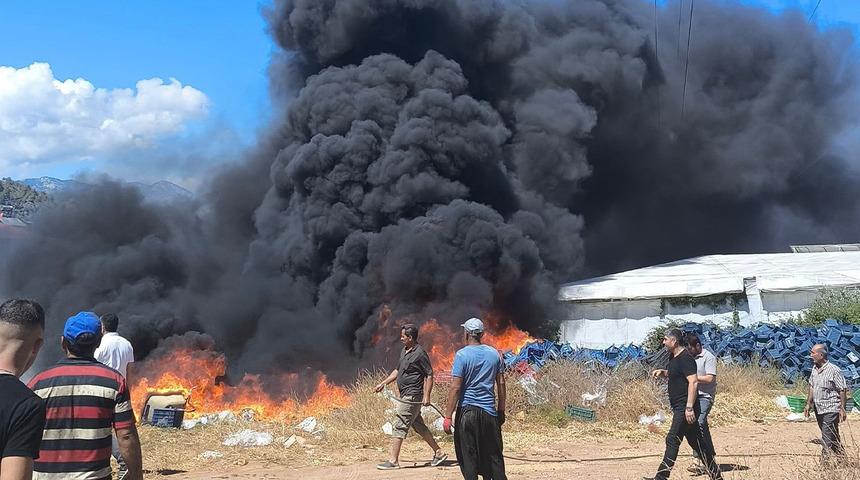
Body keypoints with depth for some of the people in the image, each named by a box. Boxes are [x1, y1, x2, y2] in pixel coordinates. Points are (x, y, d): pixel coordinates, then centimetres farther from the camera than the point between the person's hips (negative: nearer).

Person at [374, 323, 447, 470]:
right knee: (418, 426, 14)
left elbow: (429, 375, -14)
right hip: (406, 396, 10)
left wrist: (426, 396, -19)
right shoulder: (404, 351, 13)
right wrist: (383, 383, 20)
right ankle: (438, 453, 23)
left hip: (413, 396, -10)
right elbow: (397, 370, 23)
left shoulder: (420, 354, -14)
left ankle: (393, 460, -3)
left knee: (399, 426, -8)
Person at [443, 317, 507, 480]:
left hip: (467, 410, -4)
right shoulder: (494, 353, 5)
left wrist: (448, 416, -11)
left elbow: (455, 387, -13)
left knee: (468, 456, 4)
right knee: (494, 455, 14)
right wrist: (501, 410, 18)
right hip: (489, 411, 4)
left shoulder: (462, 354, -9)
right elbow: (501, 384, 8)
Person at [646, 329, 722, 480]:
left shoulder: (685, 358, -16)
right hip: (680, 408, 10)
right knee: (696, 442, 13)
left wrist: (689, 407, -29)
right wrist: (662, 372, 12)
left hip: (684, 408, -10)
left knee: (672, 441, -8)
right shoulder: (674, 358, 15)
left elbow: (693, 382, -24)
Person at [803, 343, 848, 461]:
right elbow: (811, 387, 16)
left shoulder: (834, 370, -16)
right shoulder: (815, 369, 6)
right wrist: (808, 404, 15)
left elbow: (843, 390, -12)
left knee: (827, 438, -8)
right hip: (818, 408, 7)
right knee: (832, 435, 19)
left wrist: (842, 409, -13)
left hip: (831, 409, -7)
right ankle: (841, 455, 32)